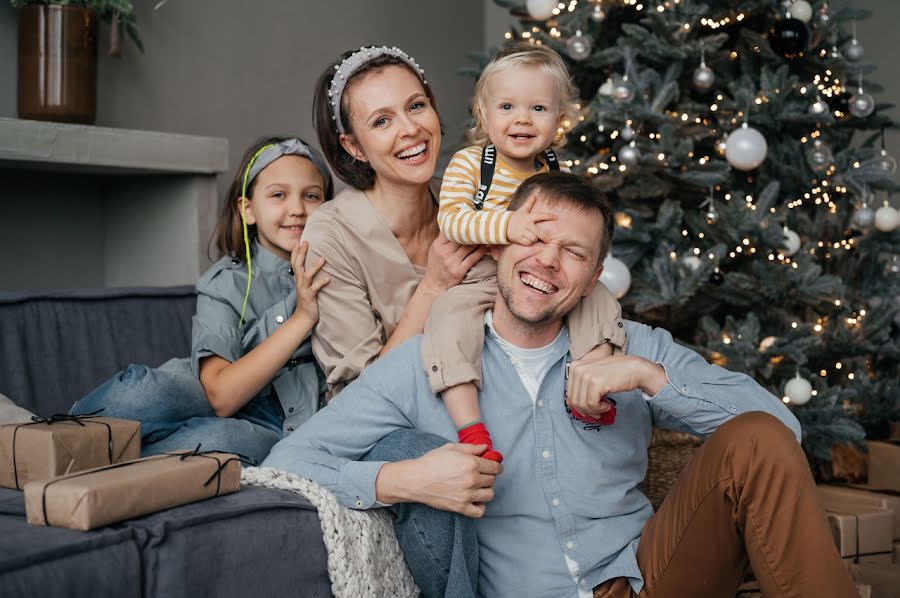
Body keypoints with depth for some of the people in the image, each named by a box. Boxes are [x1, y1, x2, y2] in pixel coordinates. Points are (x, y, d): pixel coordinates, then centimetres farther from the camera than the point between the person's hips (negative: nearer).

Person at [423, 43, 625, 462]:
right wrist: (507, 226, -38)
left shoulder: (553, 171, 7)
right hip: (475, 281, -5)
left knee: (599, 298, -9)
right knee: (449, 317, -33)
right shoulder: (468, 164, -8)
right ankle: (469, 425, -34)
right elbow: (450, 219, -23)